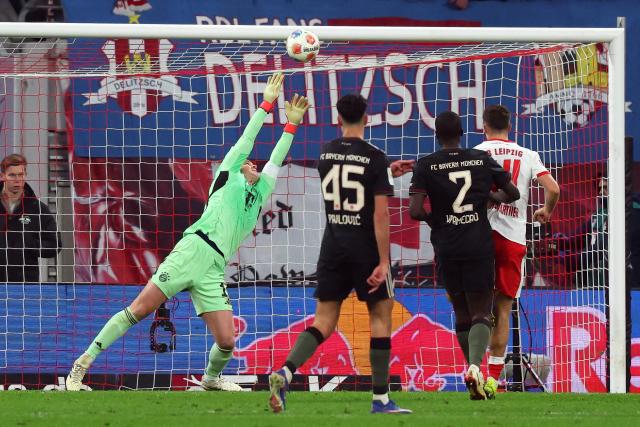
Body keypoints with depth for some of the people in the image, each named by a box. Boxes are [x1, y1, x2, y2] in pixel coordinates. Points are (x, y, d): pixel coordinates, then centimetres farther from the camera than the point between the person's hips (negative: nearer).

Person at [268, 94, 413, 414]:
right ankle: (381, 398, 7)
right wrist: (383, 262, -15)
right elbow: (380, 213, -15)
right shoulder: (375, 159, -10)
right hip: (365, 247, -4)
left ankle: (285, 372, -18)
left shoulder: (326, 155, 5)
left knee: (324, 320, 5)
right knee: (381, 315, 8)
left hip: (333, 246, 4)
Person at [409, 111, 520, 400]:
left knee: (461, 312, 16)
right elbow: (513, 194, 14)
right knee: (481, 313, 0)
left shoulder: (426, 166, -3)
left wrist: (432, 218, 9)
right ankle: (475, 366, -26)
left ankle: (474, 372, 16)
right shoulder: (483, 160, 3)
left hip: (446, 248, 0)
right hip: (479, 245, 0)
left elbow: (414, 211, -12)